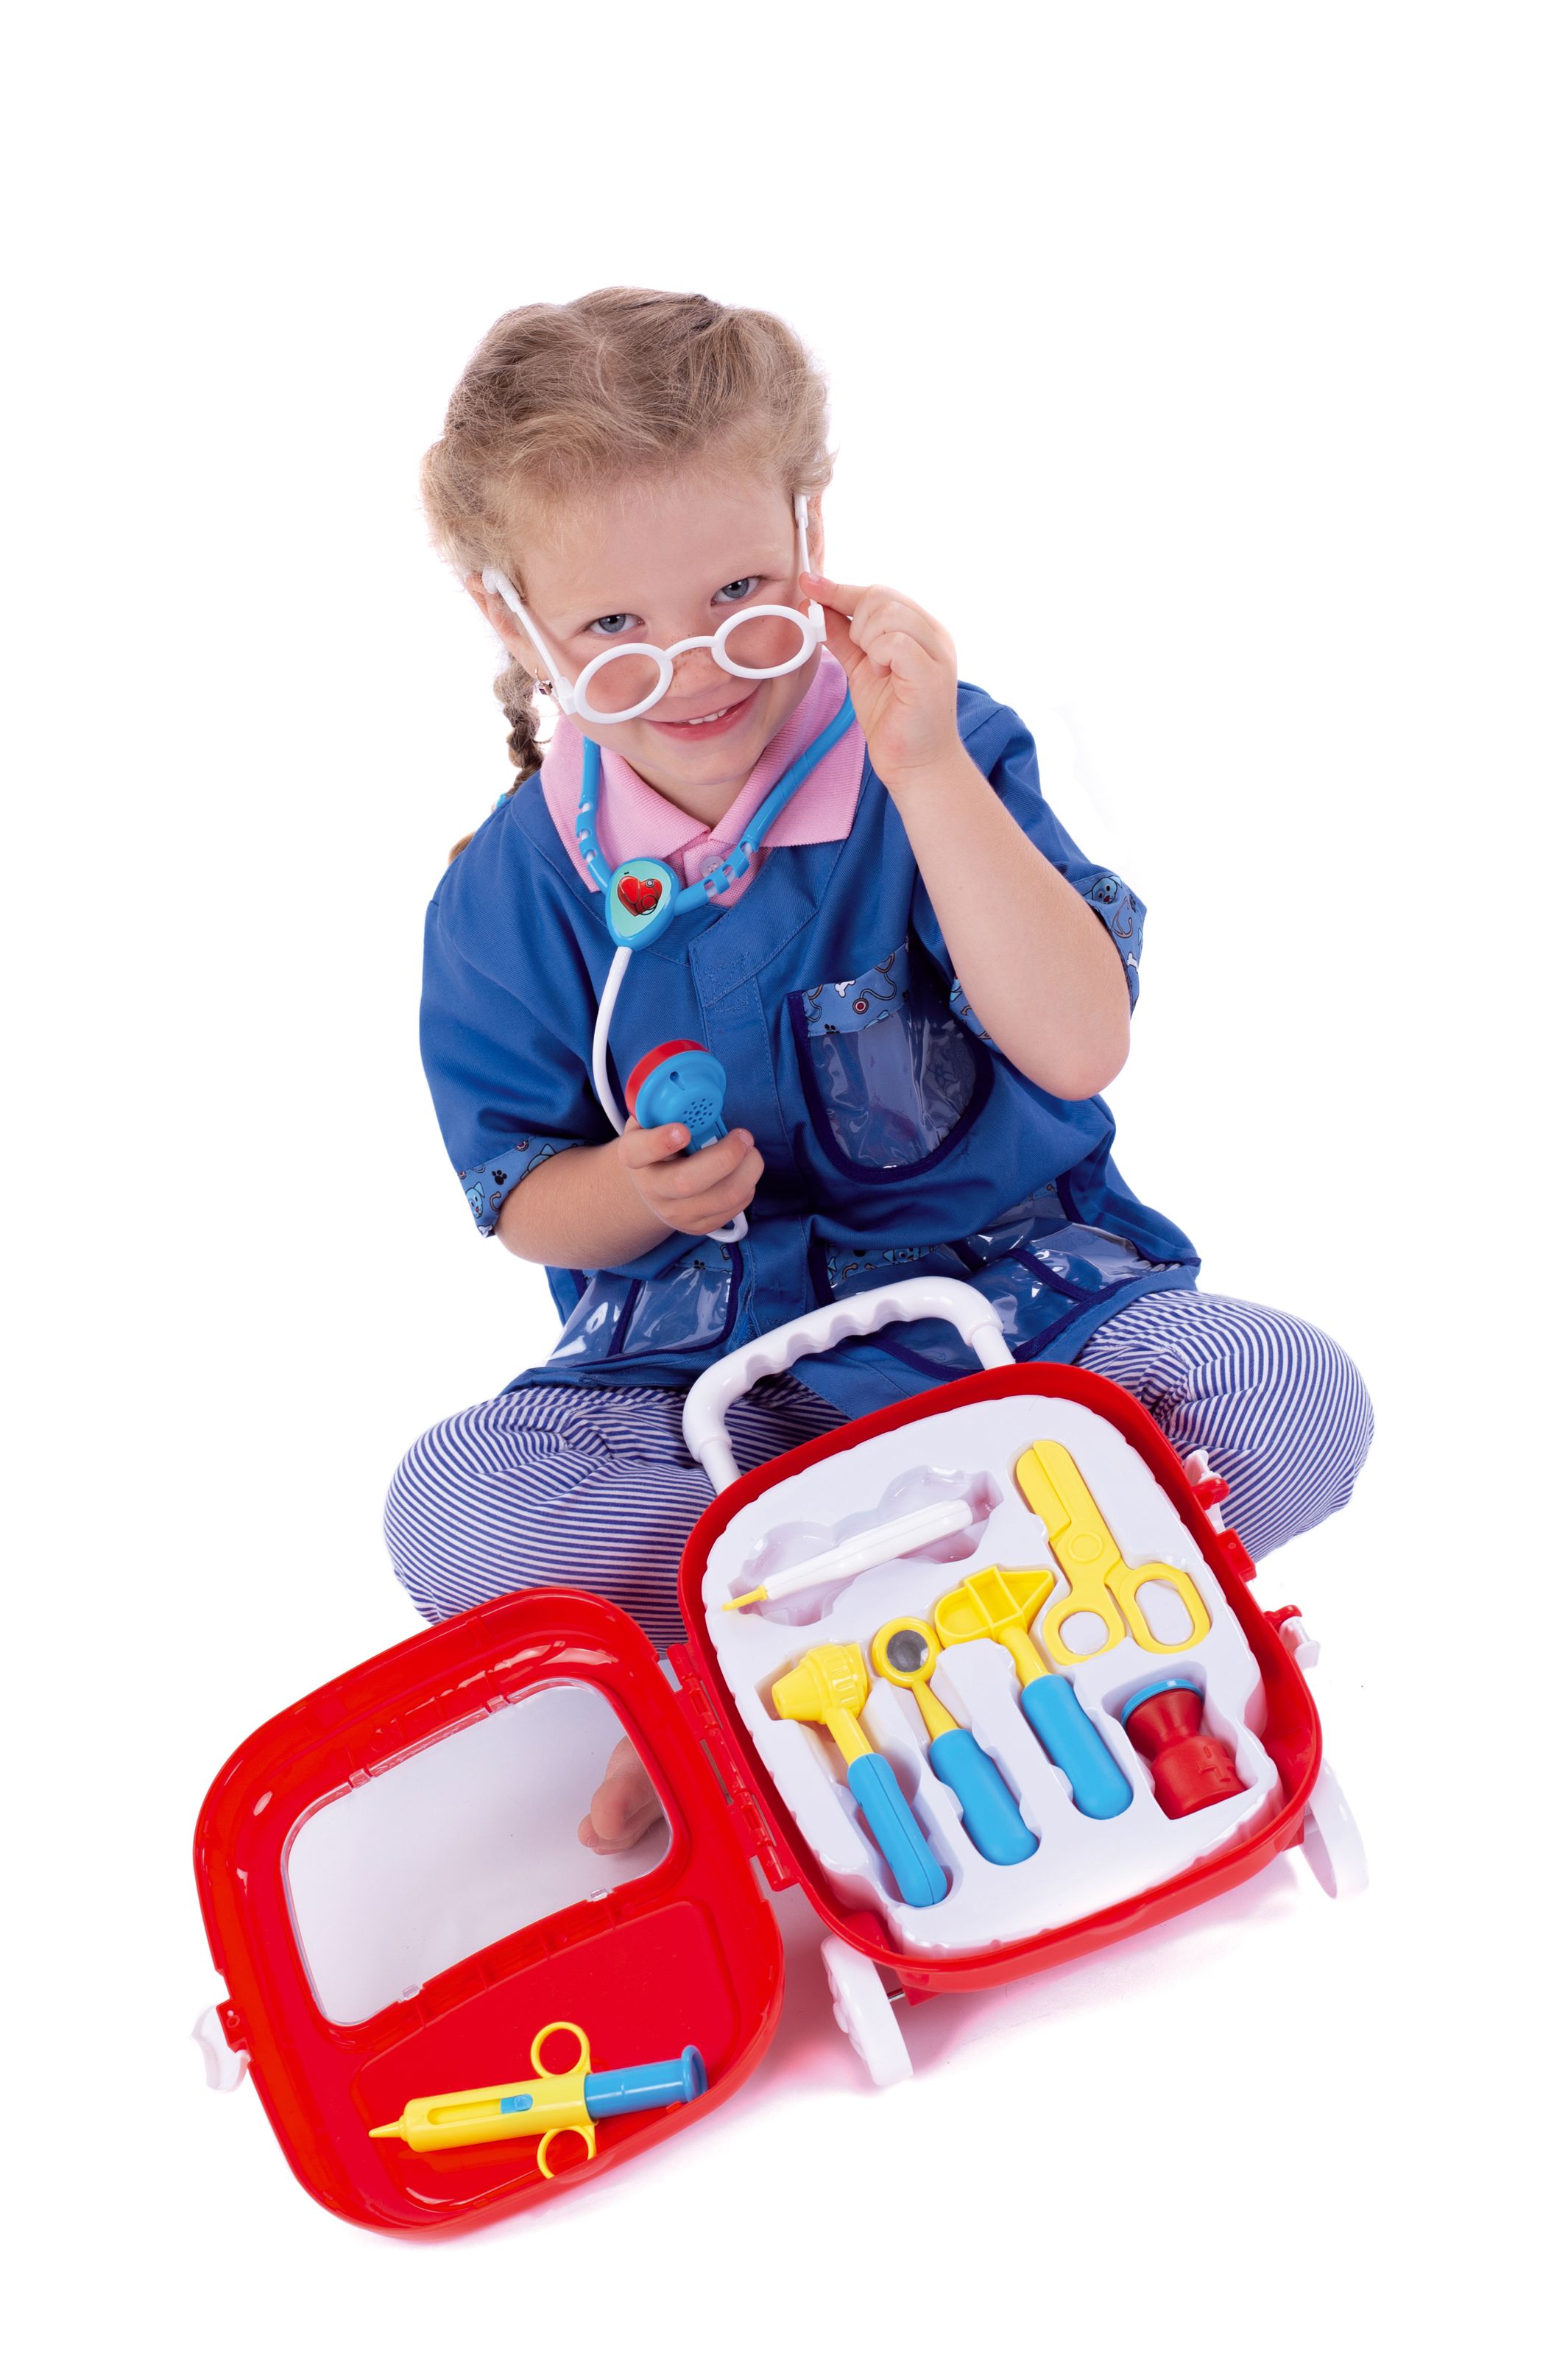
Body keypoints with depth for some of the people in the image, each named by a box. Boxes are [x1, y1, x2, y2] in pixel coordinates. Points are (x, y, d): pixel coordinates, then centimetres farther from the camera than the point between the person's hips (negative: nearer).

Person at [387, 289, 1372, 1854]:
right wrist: (639, 1192, -20)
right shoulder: (510, 896, -4)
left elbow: (1079, 1048, -21)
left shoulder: (939, 762, -8)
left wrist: (929, 772, -26)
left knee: (1297, 1399, -27)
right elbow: (522, 1202, 4)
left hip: (1018, 1294, 0)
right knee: (449, 1507, -26)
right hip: (704, 1362, 1)